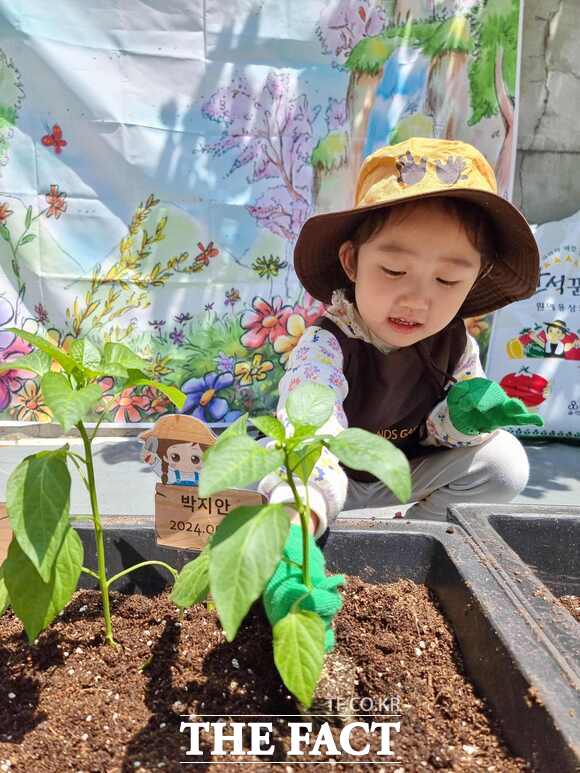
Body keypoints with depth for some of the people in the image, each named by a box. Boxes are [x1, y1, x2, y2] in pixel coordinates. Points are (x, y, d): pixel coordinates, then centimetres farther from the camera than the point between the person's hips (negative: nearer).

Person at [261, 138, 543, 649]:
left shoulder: (455, 345, -16)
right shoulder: (325, 349, -34)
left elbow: (434, 433, -4)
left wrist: (461, 417, -29)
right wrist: (293, 531, -70)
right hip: (335, 483, -4)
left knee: (504, 461, -14)